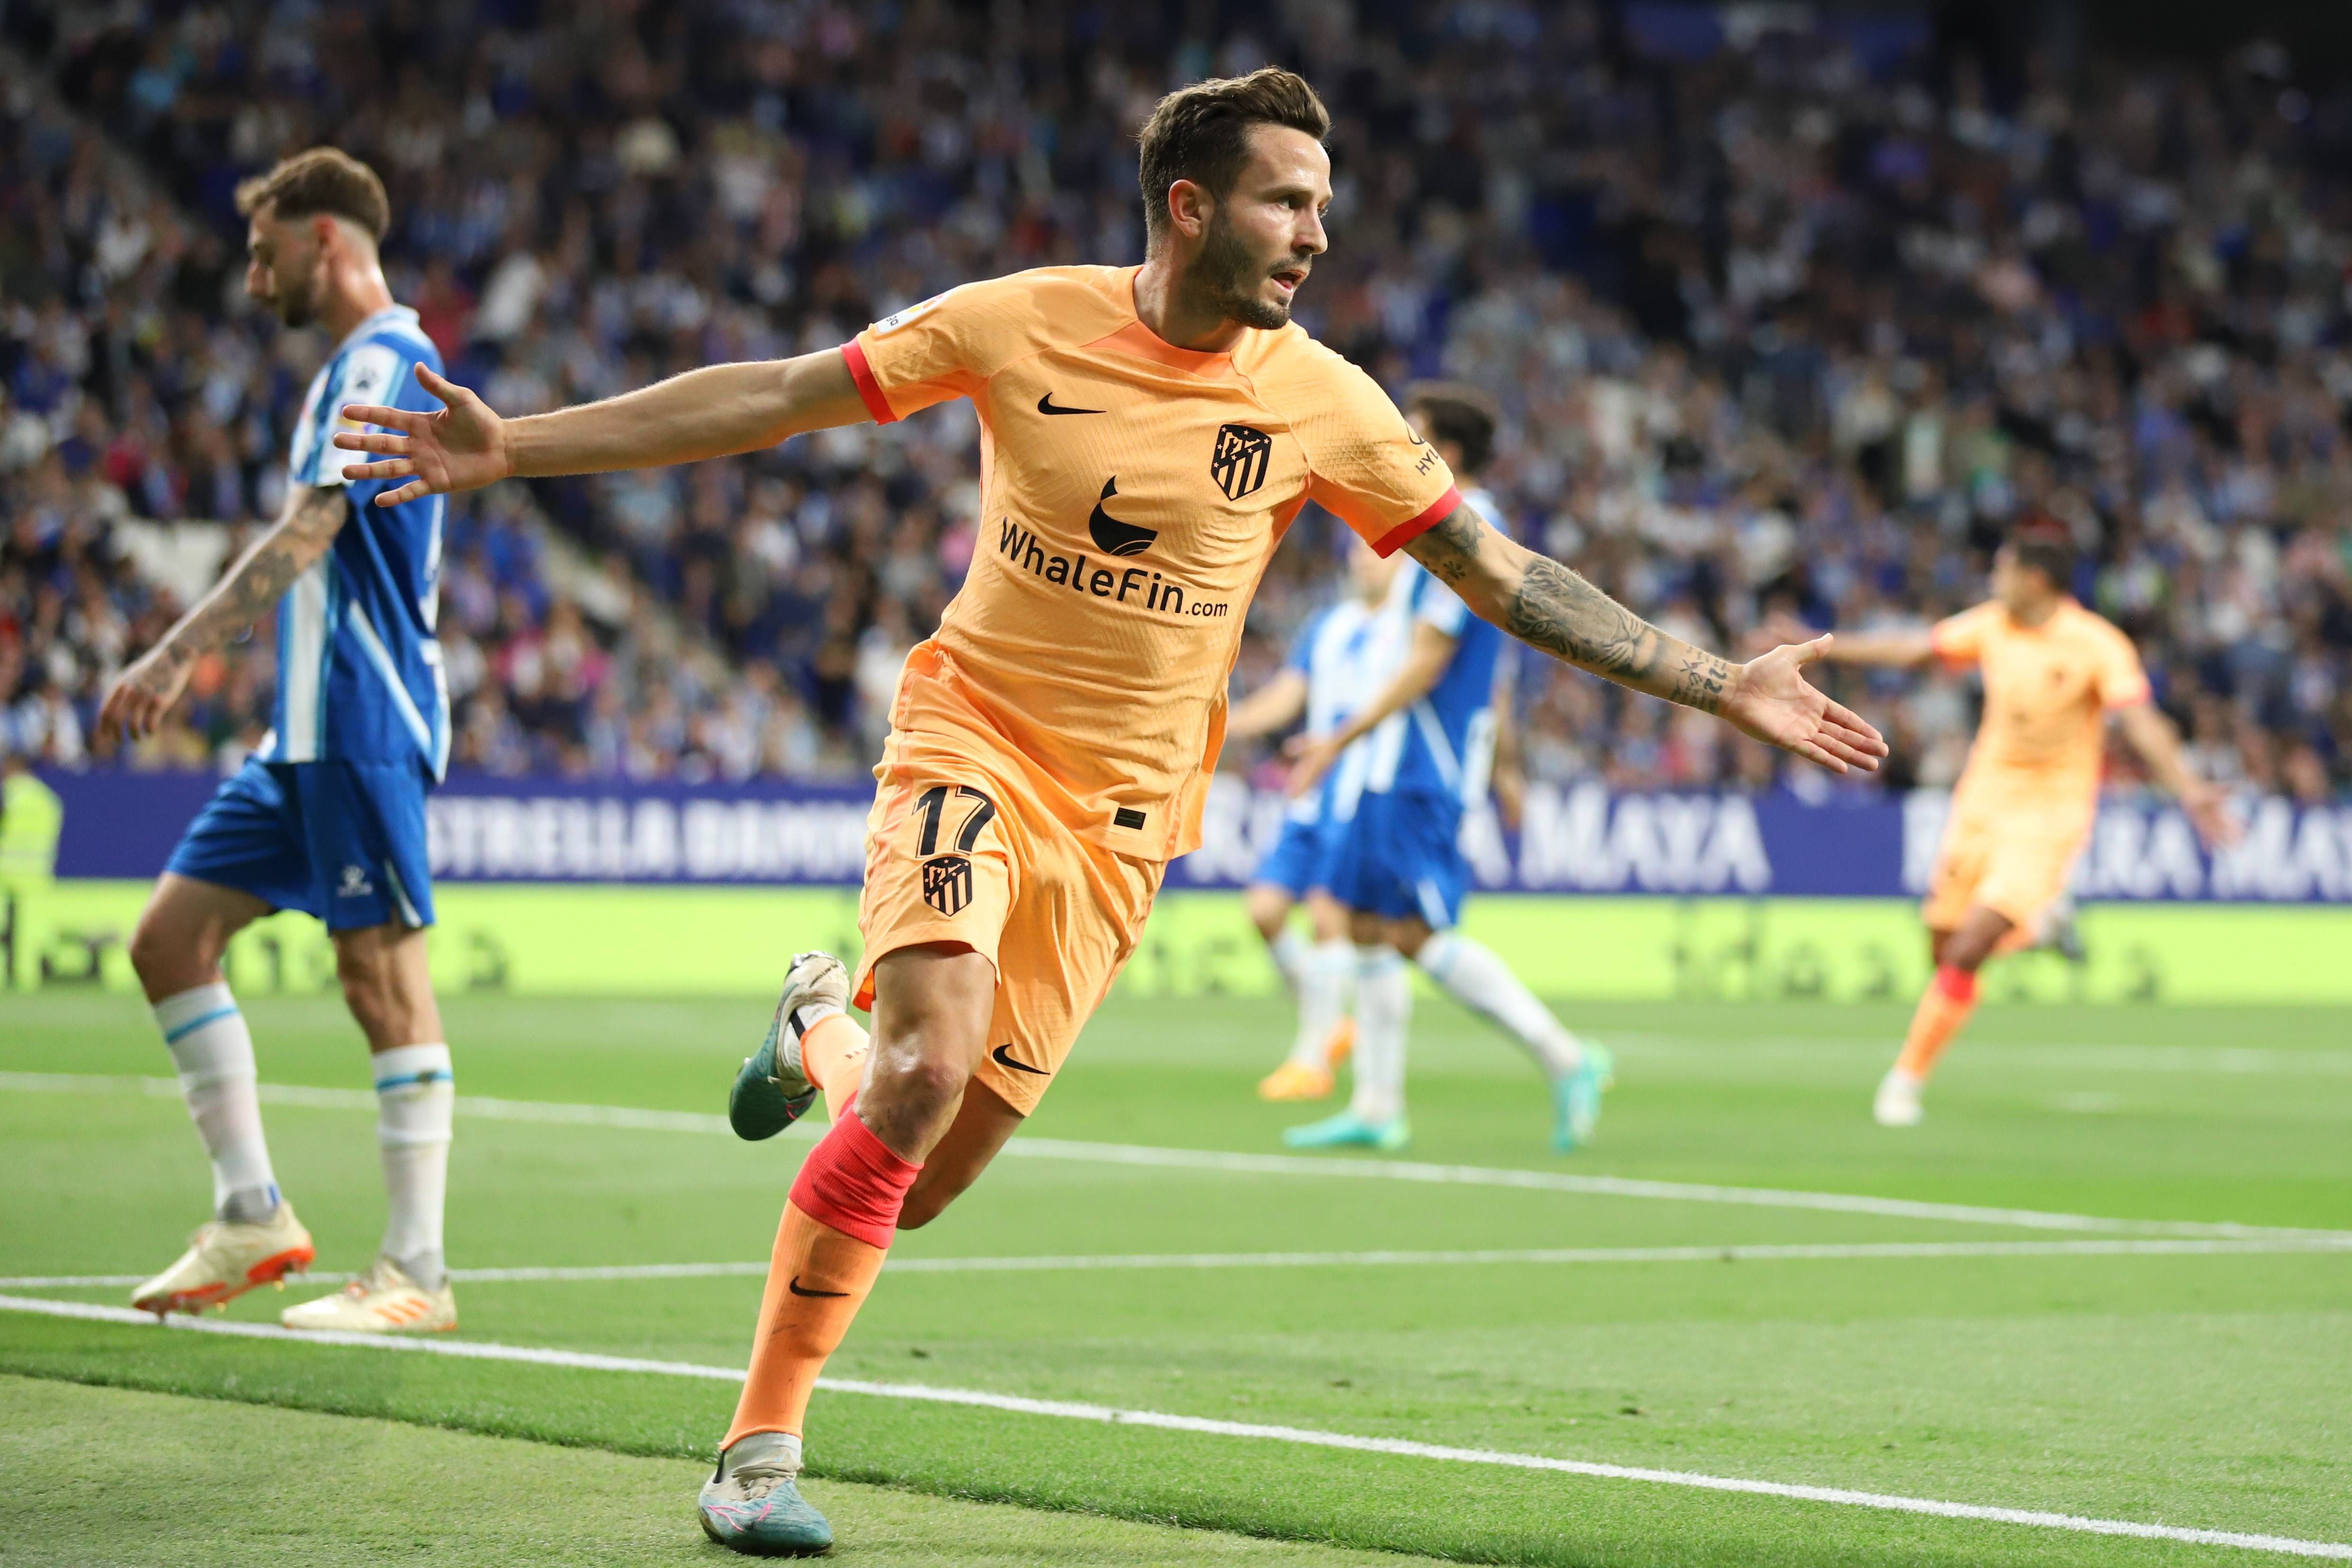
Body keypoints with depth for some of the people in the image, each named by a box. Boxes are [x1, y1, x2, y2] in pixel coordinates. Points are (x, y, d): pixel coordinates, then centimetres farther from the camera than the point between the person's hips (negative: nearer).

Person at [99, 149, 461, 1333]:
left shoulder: (386, 364, -11)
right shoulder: (351, 370, 20)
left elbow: (305, 535, -22)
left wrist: (177, 654, -27)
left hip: (362, 723, -10)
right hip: (306, 732, 10)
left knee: (383, 972, -8)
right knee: (171, 935, 7)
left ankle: (416, 1273, -6)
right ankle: (251, 1215, 10)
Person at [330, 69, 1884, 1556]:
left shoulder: (1320, 400, -5)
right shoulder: (1023, 323, -9)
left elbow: (1504, 572, 2)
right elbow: (774, 397, -3)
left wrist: (1721, 684, -3)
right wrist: (516, 446, -6)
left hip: (1123, 810, 2)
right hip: (974, 738, -2)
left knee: (921, 1179, -1)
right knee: (931, 1068, -26)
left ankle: (825, 1032, 36)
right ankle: (763, 1443, -12)